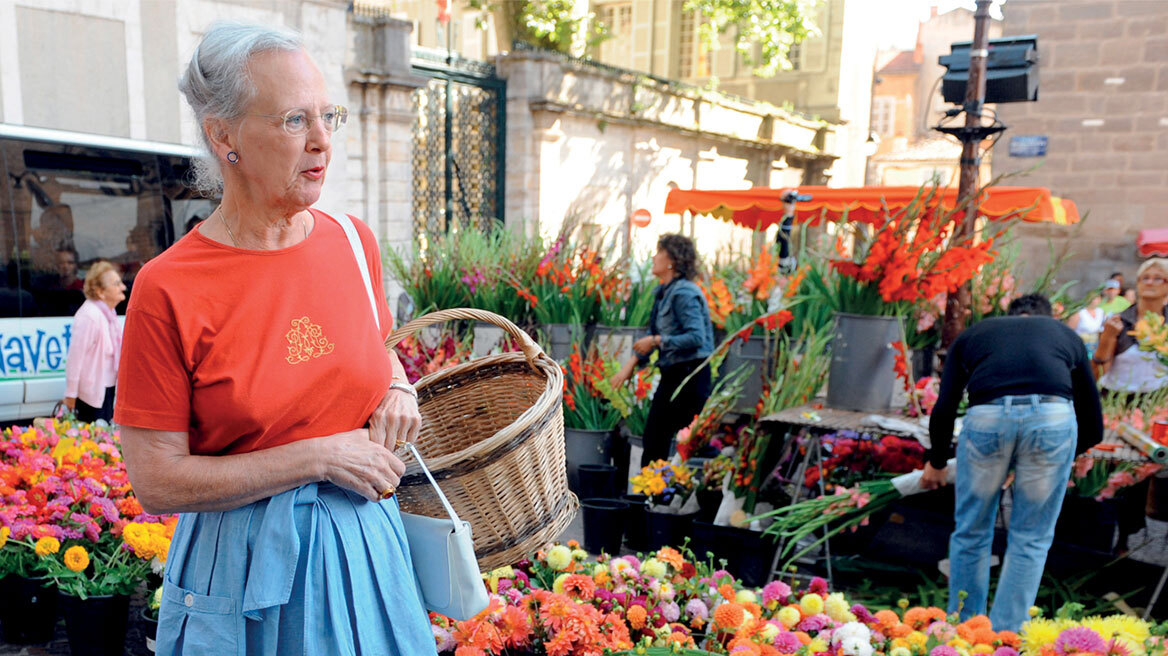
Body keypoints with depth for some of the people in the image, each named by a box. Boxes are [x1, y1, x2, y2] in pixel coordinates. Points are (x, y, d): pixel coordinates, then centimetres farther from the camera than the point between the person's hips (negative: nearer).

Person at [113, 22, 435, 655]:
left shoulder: (354, 242, -2)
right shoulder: (166, 289, -16)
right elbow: (157, 480, -14)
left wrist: (399, 390, -4)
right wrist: (321, 456, -19)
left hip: (366, 543, 4)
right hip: (244, 567, -4)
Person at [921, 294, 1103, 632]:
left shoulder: (973, 333, 30)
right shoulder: (1067, 335, 32)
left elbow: (944, 410, 19)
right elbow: (1093, 428, 31)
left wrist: (936, 462, 35)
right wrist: (1059, 452, 49)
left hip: (987, 417, 0)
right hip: (1054, 417, 1)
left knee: (971, 534, 18)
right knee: (1031, 539, 17)